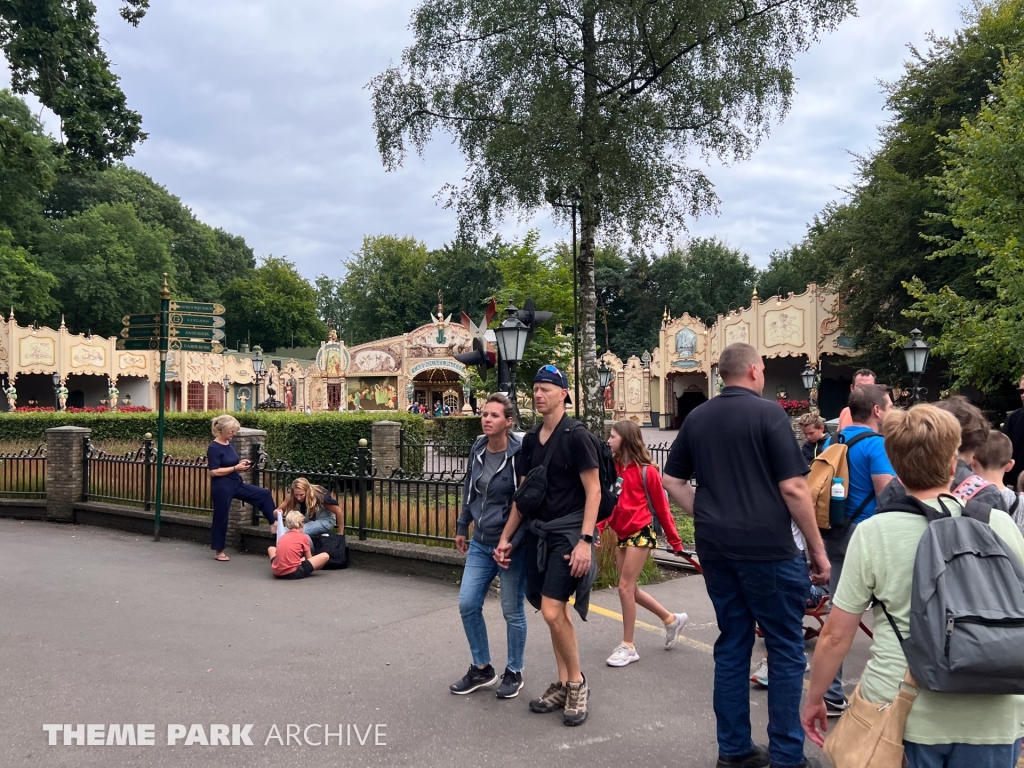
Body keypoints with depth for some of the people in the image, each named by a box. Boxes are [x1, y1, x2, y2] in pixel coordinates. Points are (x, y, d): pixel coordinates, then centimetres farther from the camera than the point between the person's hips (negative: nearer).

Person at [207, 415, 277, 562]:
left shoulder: (229, 443, 8)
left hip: (236, 484, 8)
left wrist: (240, 463, 1)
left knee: (264, 494, 4)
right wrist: (236, 468, -21)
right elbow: (214, 471, -22)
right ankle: (219, 551, 19)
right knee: (221, 518, 5)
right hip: (221, 487, -8)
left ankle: (275, 523, 10)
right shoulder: (214, 447, -17)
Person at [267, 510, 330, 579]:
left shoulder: (282, 537, 17)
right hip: (293, 573, -5)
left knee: (271, 548, 35)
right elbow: (309, 559, 13)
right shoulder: (304, 537, 5)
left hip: (277, 573, 5)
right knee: (325, 556, 2)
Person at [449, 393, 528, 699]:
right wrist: (462, 527, 20)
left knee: (512, 611, 7)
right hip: (480, 543, 6)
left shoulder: (520, 454, -17)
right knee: (467, 604, 7)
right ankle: (481, 668, 25)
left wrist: (511, 544, -22)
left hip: (511, 545, -6)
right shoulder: (477, 449, 3)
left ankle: (514, 672, 27)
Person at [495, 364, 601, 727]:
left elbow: (594, 490, -12)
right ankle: (562, 684, 24)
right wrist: (505, 537, 13)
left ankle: (577, 683, 9)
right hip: (538, 533, 7)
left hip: (568, 533, -7)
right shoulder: (531, 440, 11)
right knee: (555, 612, 11)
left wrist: (585, 540, -19)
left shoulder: (575, 435, -10)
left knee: (553, 611, -12)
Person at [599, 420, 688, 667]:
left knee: (625, 587, -6)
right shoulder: (613, 468, 4)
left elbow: (661, 506, -5)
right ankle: (671, 619, 33)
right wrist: (598, 529, -3)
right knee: (630, 589, 12)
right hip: (622, 534, 7)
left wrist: (674, 540, 0)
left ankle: (628, 646, 8)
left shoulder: (646, 470, -12)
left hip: (641, 533, -7)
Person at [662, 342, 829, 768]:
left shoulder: (696, 418, 9)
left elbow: (673, 481, 11)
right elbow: (793, 487, -12)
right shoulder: (767, 413, -9)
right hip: (767, 547, -6)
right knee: (786, 650, 7)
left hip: (716, 549, 6)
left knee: (731, 645, 14)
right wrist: (817, 548, -5)